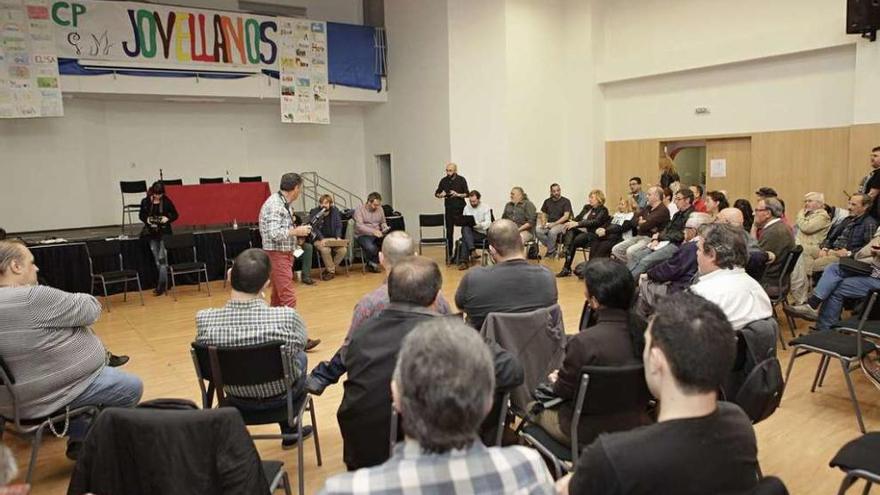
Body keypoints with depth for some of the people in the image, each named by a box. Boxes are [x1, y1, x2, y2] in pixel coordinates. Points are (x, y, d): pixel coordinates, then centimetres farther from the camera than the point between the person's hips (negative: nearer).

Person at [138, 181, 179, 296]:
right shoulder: (145, 201, 0)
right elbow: (141, 215, 12)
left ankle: (161, 286, -7)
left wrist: (168, 218, -16)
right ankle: (164, 284, 17)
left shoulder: (167, 201, -4)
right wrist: (147, 219, -9)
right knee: (157, 260, 6)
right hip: (151, 232, 3)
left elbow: (175, 215, 4)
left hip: (164, 232, -3)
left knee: (162, 258, -10)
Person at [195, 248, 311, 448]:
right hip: (281, 396, -2)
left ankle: (290, 430, 53)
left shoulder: (204, 320, -25)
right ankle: (290, 431, 47)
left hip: (237, 400, 3)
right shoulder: (287, 317, -33)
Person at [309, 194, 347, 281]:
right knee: (325, 249, -36)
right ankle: (331, 270, -12)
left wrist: (338, 237, -10)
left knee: (343, 249, -25)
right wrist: (322, 239, -28)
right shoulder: (314, 212, -5)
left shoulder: (335, 210, 6)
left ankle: (329, 269, -6)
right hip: (319, 239, -3)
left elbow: (339, 225, 7)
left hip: (333, 238, 4)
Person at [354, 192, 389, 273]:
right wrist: (373, 231, -31)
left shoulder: (380, 209, 11)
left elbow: (383, 222, 22)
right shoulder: (359, 209, -5)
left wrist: (385, 228, -4)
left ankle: (372, 264, -4)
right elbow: (359, 226, -17)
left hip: (377, 234, 5)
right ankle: (372, 264, 0)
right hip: (363, 235, -5)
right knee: (371, 248, -36)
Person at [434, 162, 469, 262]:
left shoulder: (461, 180, -2)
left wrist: (457, 194, -19)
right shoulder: (444, 180, 5)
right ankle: (449, 254, 11)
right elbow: (436, 193, 11)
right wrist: (441, 195, -11)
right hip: (449, 209, 2)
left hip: (460, 209, -2)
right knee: (449, 232, 4)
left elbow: (467, 194, -2)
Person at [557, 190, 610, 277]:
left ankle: (566, 268, -25)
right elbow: (578, 218, 17)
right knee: (570, 231, -28)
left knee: (573, 242, -30)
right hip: (580, 231, 6)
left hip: (591, 234, -6)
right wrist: (571, 222, -8)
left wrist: (577, 224, -27)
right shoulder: (586, 207, 22)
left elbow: (595, 222, -17)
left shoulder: (603, 210, -1)